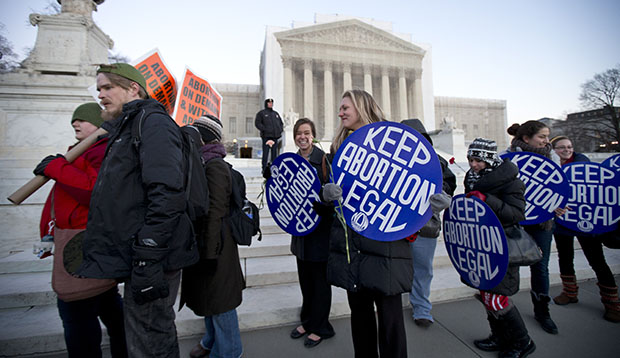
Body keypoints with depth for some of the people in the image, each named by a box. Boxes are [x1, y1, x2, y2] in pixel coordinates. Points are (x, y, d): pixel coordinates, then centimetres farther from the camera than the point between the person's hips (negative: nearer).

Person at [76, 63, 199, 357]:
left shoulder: (153, 122, -11)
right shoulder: (125, 127, 21)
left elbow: (167, 195, -25)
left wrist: (147, 260, -26)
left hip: (151, 255, -10)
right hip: (138, 254, 10)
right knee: (155, 331, 22)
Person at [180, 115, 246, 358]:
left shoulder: (214, 165, -18)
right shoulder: (204, 163, 10)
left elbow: (215, 212, -22)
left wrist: (209, 252, -21)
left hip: (213, 243, -9)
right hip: (202, 240, 9)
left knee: (217, 297, 7)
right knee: (207, 295, 23)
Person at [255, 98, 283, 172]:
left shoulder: (276, 113, 23)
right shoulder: (261, 113, 6)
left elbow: (281, 123, 26)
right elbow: (257, 123, -3)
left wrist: (280, 130, 7)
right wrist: (264, 130, -13)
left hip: (276, 137, 5)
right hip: (266, 136, -5)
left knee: (275, 153, 6)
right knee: (265, 153, -8)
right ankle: (264, 169, -3)